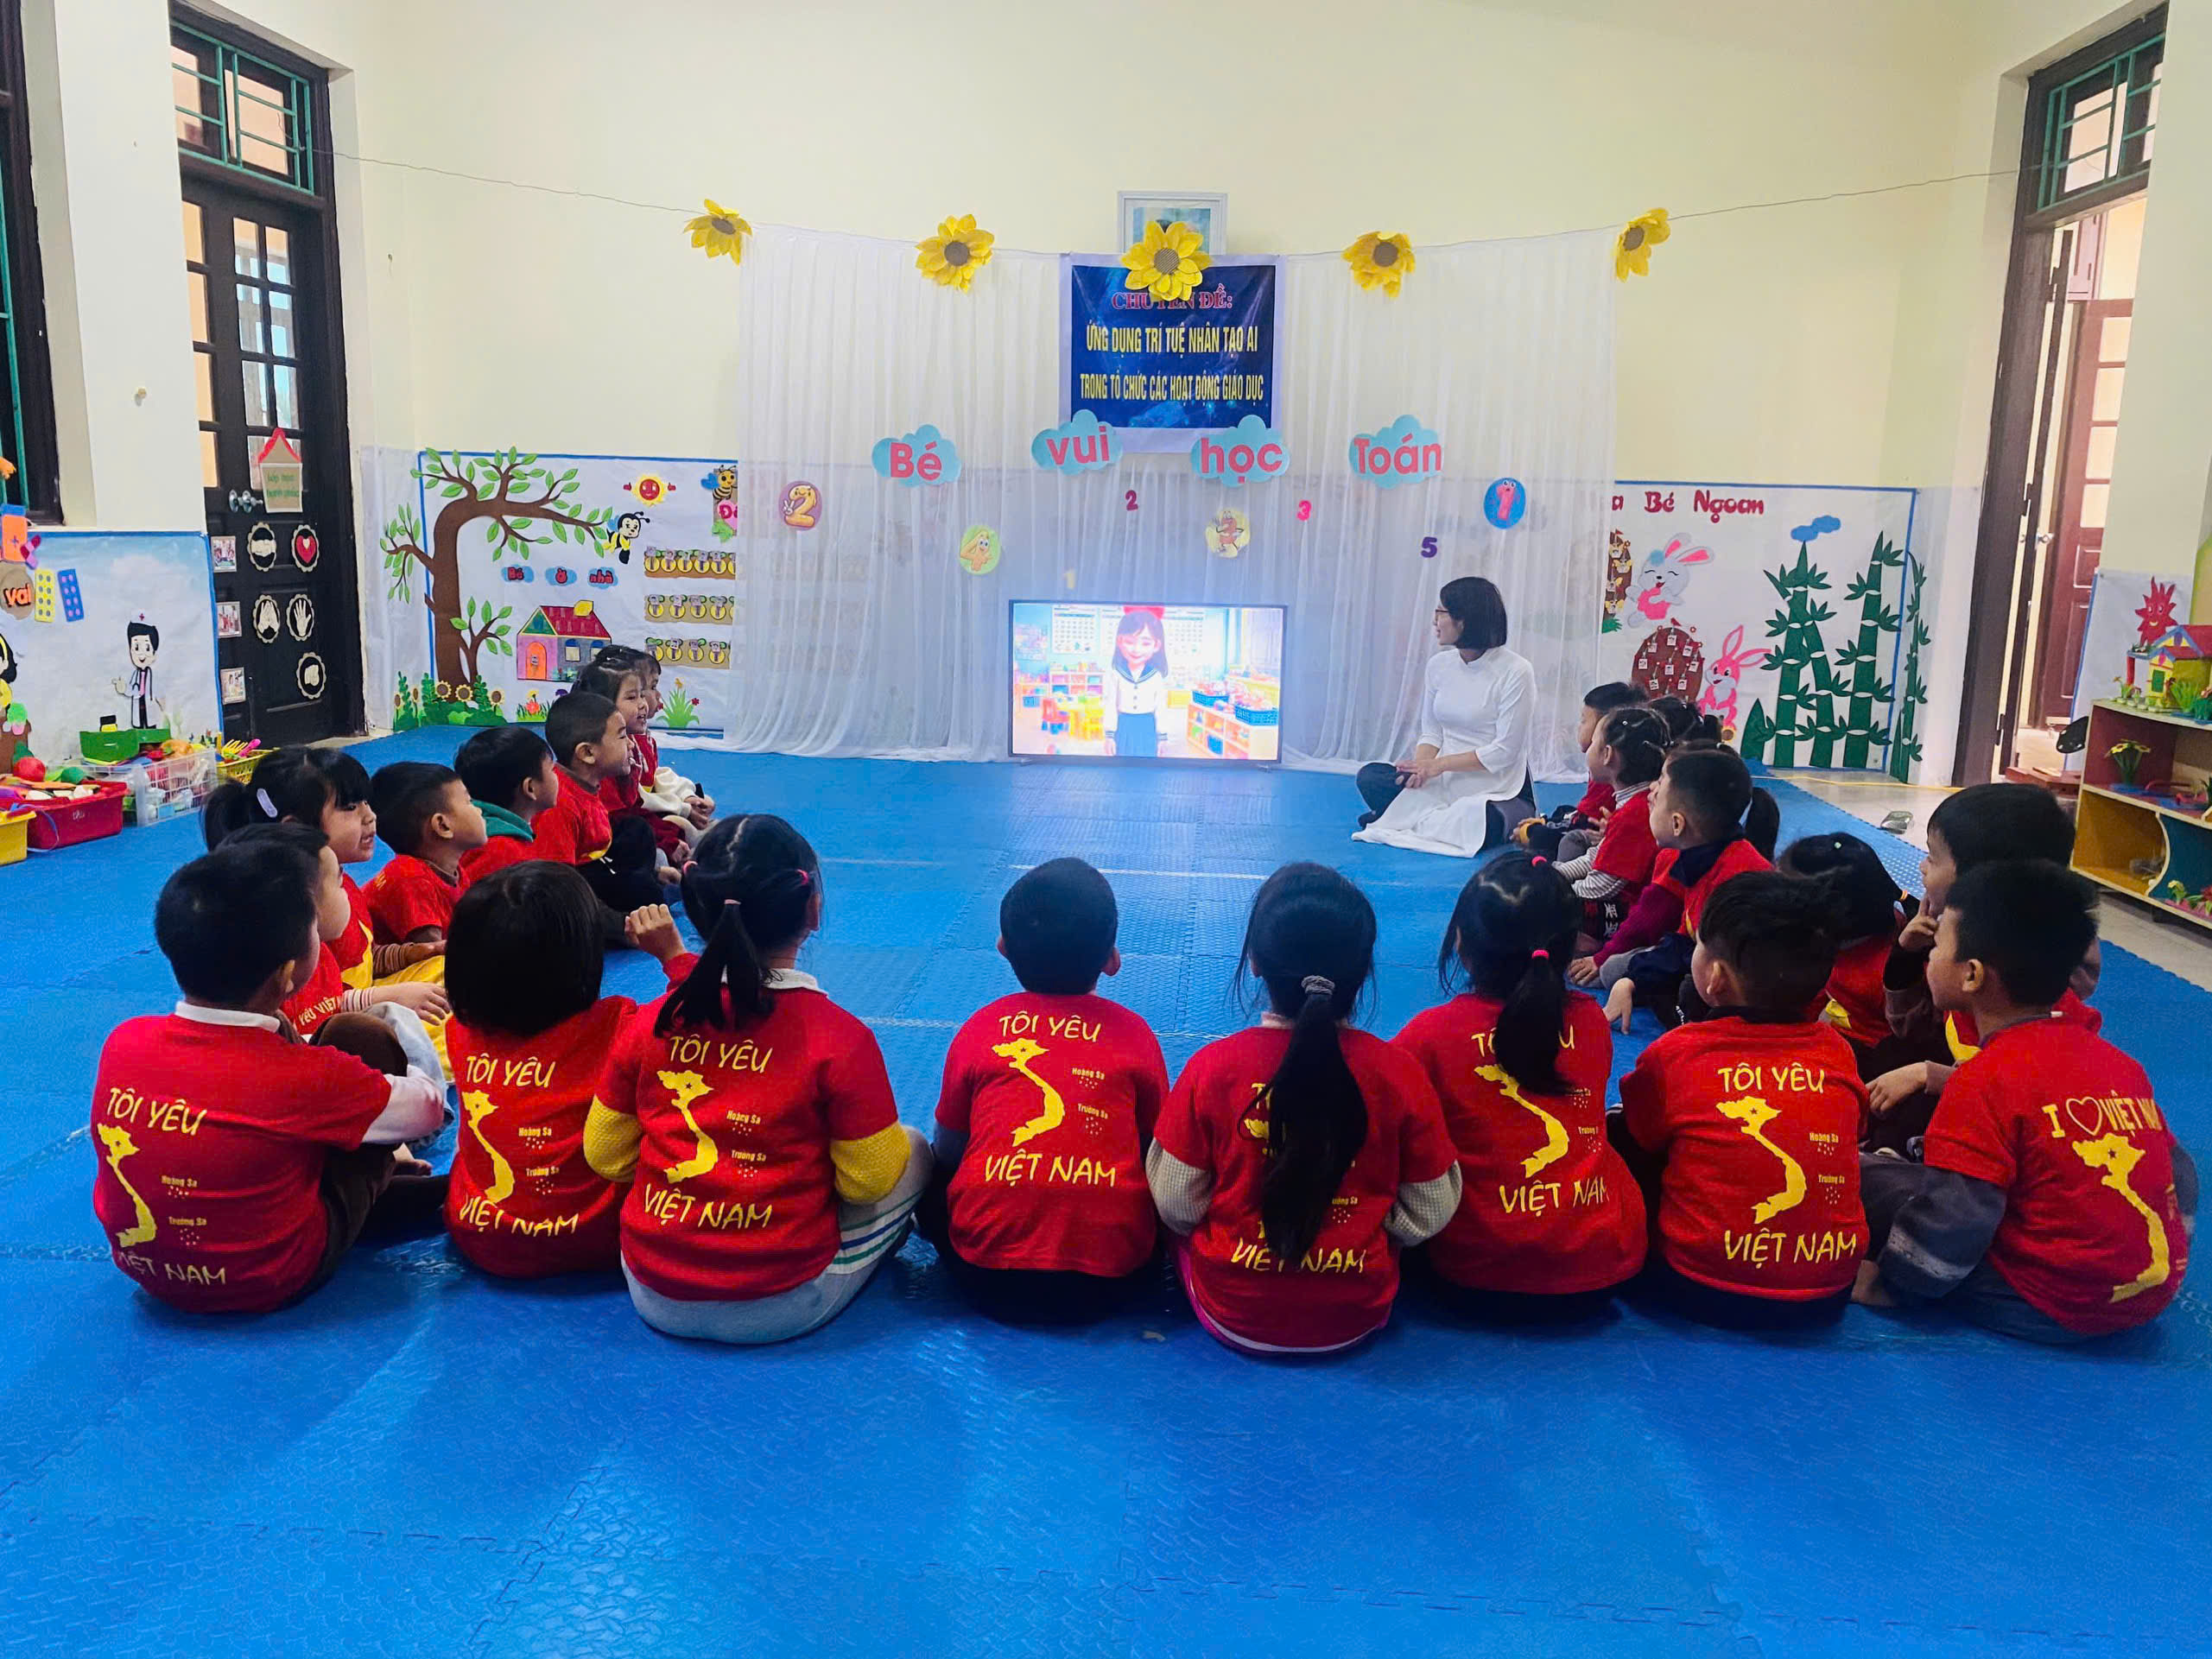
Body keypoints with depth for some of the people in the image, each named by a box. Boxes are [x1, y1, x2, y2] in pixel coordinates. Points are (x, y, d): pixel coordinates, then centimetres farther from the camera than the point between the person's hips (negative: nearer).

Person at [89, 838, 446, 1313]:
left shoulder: (122, 1041, -13)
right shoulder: (303, 1077, -27)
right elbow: (428, 1106, -9)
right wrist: (402, 1078, 15)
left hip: (142, 1267, 5)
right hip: (272, 1282, -5)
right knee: (362, 1037, -1)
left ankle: (378, 1190, 28)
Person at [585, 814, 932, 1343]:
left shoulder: (650, 1026, -7)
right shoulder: (840, 1039, -19)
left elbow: (605, 1157, 4)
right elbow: (870, 1180, -9)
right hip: (781, 1308, -4)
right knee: (914, 1153, 13)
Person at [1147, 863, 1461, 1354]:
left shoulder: (1212, 1067, -19)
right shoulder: (1399, 1073, -16)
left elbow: (1175, 1208, -10)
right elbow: (1431, 1215, -6)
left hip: (1233, 1318, -2)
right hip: (1356, 1321, 2)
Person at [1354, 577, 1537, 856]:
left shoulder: (1515, 671, -13)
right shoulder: (1438, 665, 7)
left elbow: (1505, 751, -16)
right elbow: (1431, 732, 9)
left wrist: (1439, 764, -18)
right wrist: (1420, 768, -14)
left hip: (1497, 788, -5)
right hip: (1446, 781, 5)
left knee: (1480, 822, -39)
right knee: (1370, 776, -16)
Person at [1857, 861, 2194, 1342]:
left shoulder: (1986, 1078, -17)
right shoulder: (2118, 1062, 6)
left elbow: (1951, 1218, -19)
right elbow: (2178, 1174, 14)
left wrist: (1886, 1282, -5)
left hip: (2049, 1313, -8)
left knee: (1865, 1173, -6)